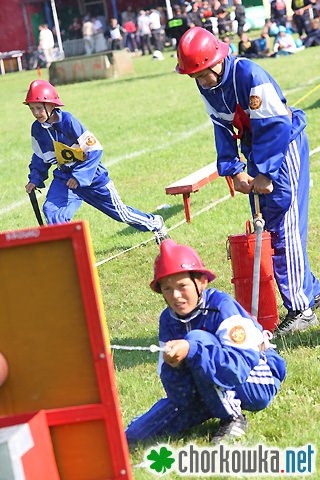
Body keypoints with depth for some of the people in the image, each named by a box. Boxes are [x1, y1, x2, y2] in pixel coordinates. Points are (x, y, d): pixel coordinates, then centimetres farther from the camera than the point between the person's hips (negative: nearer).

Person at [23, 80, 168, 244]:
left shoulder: (68, 121, -25)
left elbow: (95, 149, -23)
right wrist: (35, 179, 4)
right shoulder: (37, 129, -6)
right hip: (64, 177, 5)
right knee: (51, 210, -19)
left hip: (92, 176, -5)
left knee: (120, 212, 8)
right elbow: (40, 157, 13)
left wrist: (79, 176, -29)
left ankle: (155, 223, 34)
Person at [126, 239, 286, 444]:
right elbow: (180, 397, -8)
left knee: (196, 339, -30)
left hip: (258, 385, -5)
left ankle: (233, 419, -17)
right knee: (134, 436, -10)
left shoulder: (222, 306, -21)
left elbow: (241, 364, -33)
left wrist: (192, 349, -43)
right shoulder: (169, 320, -4)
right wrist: (173, 366, -30)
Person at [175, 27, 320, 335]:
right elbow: (223, 128, 4)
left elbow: (274, 126, -25)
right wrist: (234, 170, -6)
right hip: (257, 154, 8)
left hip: (285, 148, -8)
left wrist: (266, 173, -24)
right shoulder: (206, 85, -2)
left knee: (285, 230, -11)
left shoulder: (249, 75, -26)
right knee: (268, 229, 11)